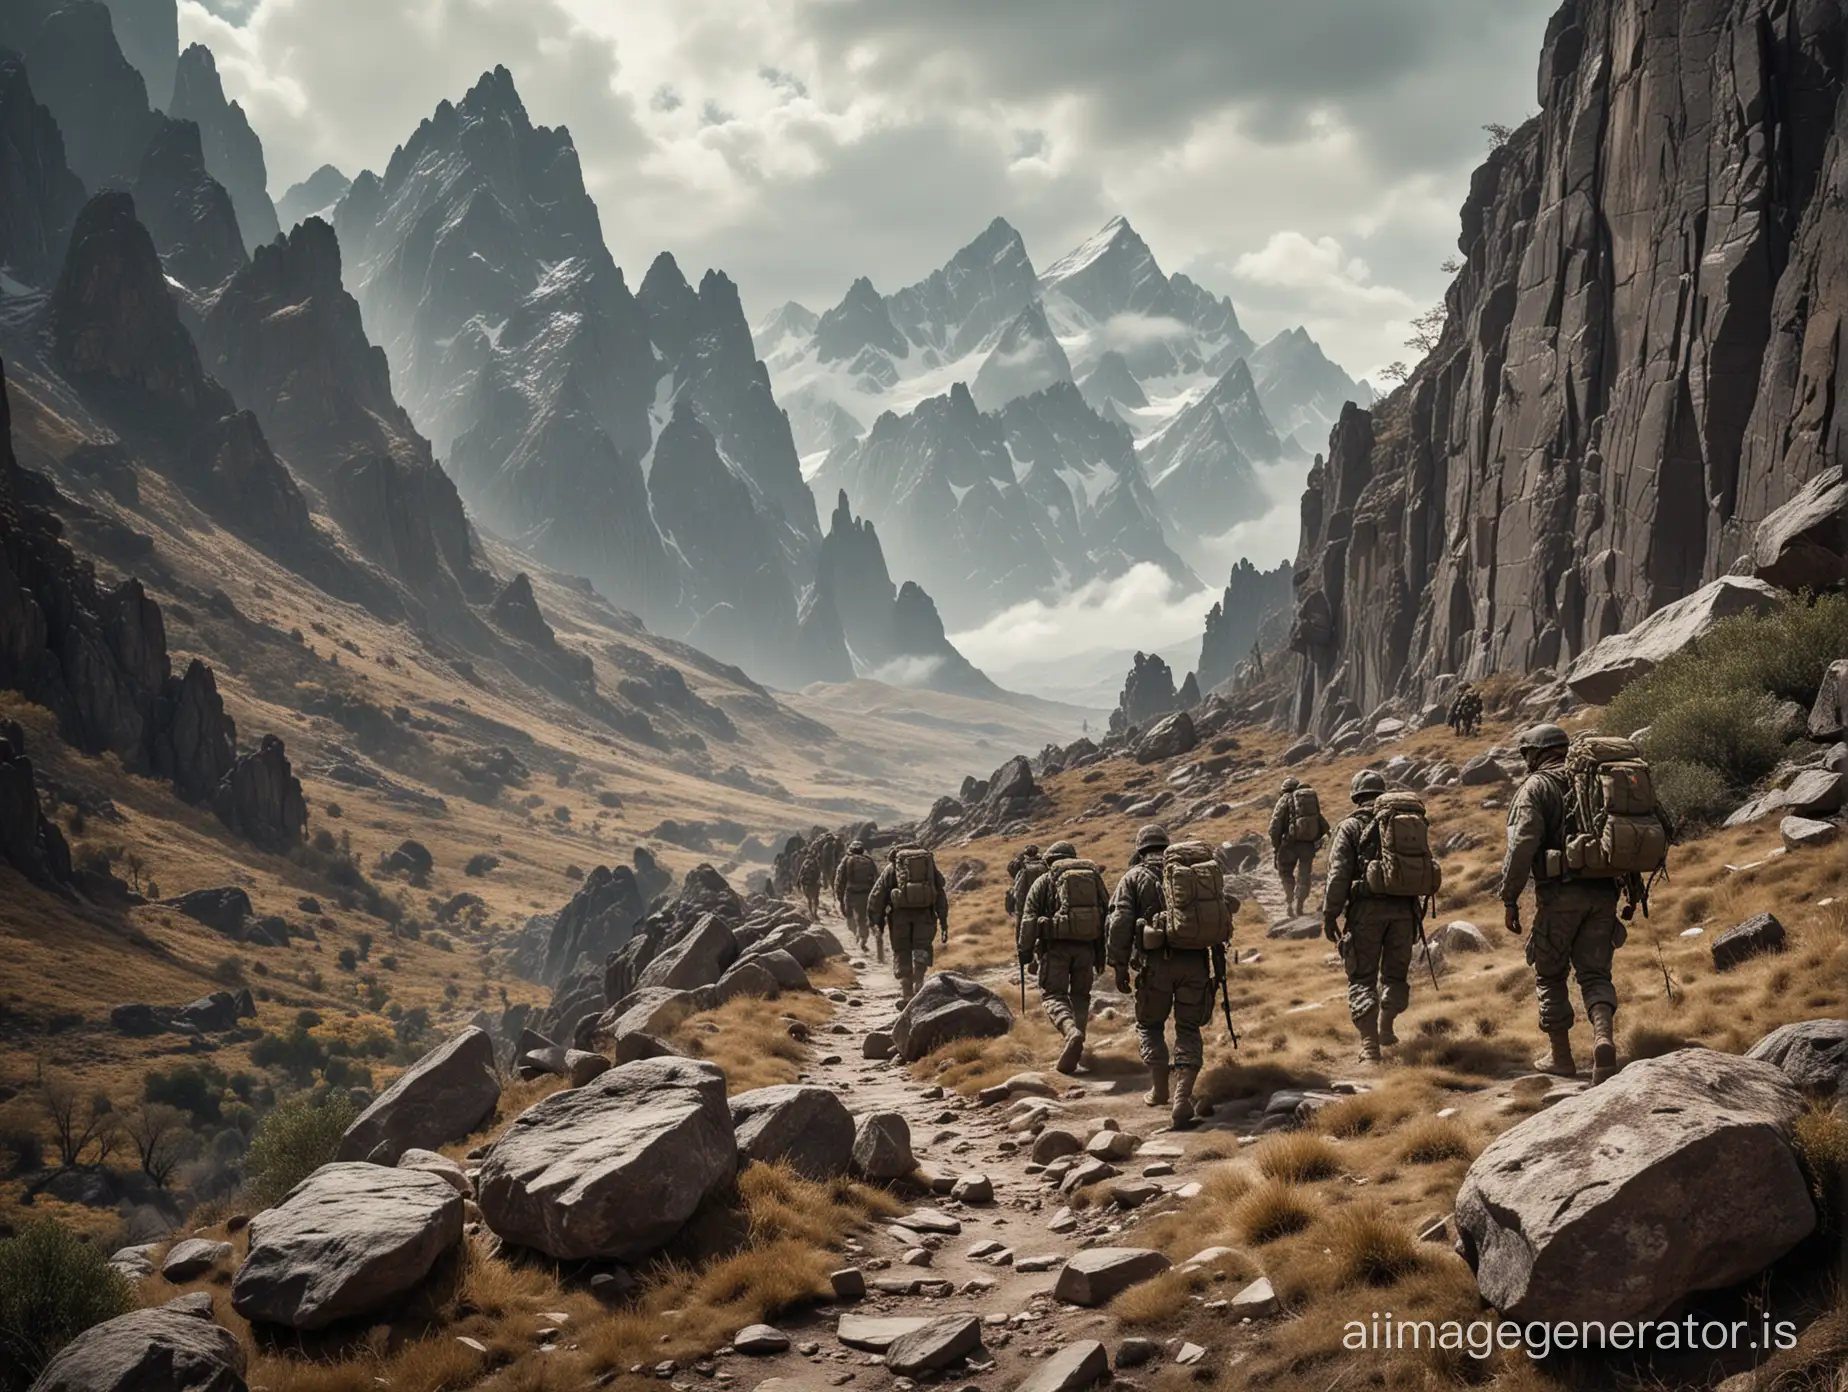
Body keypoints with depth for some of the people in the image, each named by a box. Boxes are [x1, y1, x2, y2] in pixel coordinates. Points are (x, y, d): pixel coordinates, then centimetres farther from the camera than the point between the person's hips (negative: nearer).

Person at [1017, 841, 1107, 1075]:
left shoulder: (1044, 881, 6)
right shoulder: (1094, 878, 16)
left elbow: (1028, 918, -1)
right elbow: (1108, 913, 15)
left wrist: (1024, 951, 3)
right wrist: (1102, 953, 19)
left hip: (1057, 945, -3)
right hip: (1086, 945, 3)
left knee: (1053, 994, -1)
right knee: (1080, 995, 18)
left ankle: (1072, 1032, -27)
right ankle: (1075, 1047, 10)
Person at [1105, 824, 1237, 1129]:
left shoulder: (1134, 878, 8)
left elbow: (1119, 923, -4)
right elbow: (1229, 904, 12)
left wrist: (1119, 966, 0)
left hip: (1156, 962, -2)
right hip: (1195, 961, 2)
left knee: (1150, 1024, 20)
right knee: (1188, 1029, 10)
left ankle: (1159, 1089, 16)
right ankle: (1183, 1097, -7)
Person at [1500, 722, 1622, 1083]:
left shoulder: (1537, 787, -4)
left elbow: (1522, 844, -15)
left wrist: (1509, 899, -10)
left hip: (1560, 893, -5)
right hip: (1603, 893, 5)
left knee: (1550, 976, 11)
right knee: (1595, 974, 7)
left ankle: (1561, 1057, 16)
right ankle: (1604, 1038, -18)